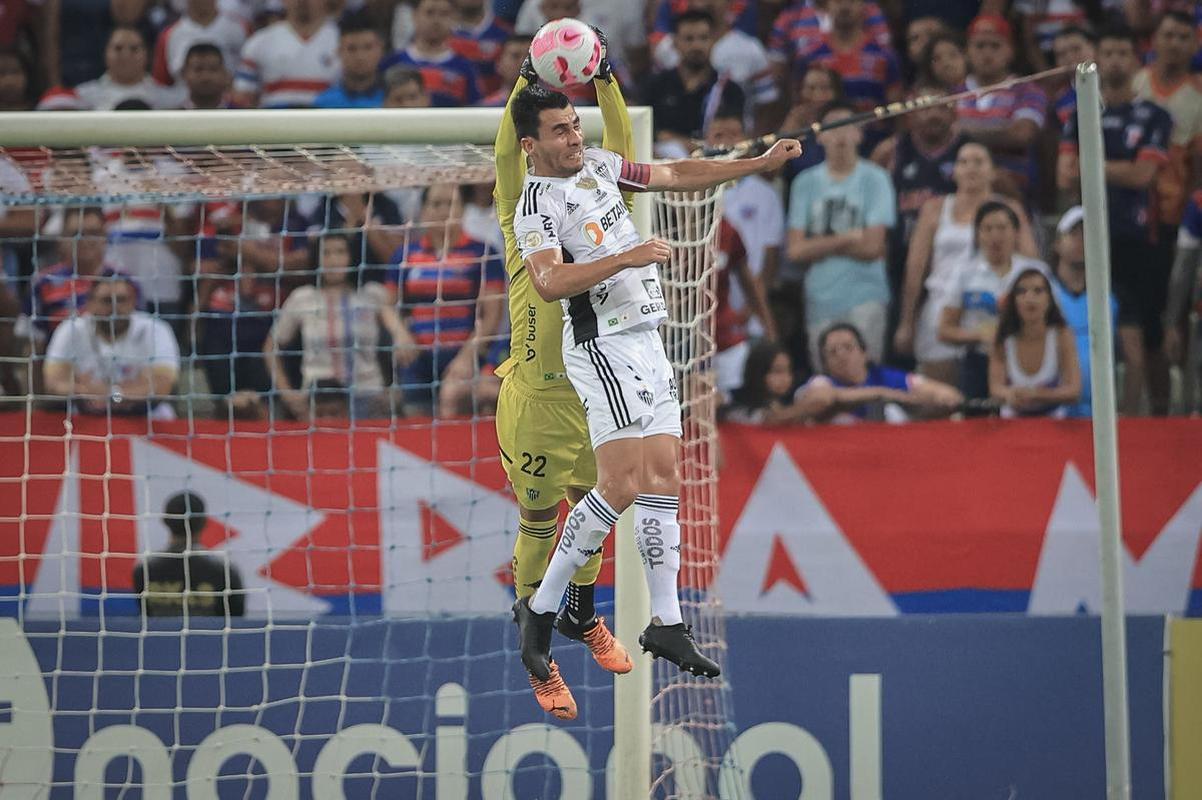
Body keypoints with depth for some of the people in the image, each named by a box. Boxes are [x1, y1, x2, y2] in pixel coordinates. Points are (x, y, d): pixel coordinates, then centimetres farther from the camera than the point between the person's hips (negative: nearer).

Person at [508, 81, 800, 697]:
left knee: (663, 478, 6)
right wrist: (626, 258, -36)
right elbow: (549, 282, -30)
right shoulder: (537, 205, -14)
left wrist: (760, 164, 20)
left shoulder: (599, 164, 12)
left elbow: (678, 176, 23)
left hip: (646, 343, 9)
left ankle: (665, 623, 10)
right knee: (621, 485, -17)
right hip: (603, 345, -9)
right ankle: (540, 609, -8)